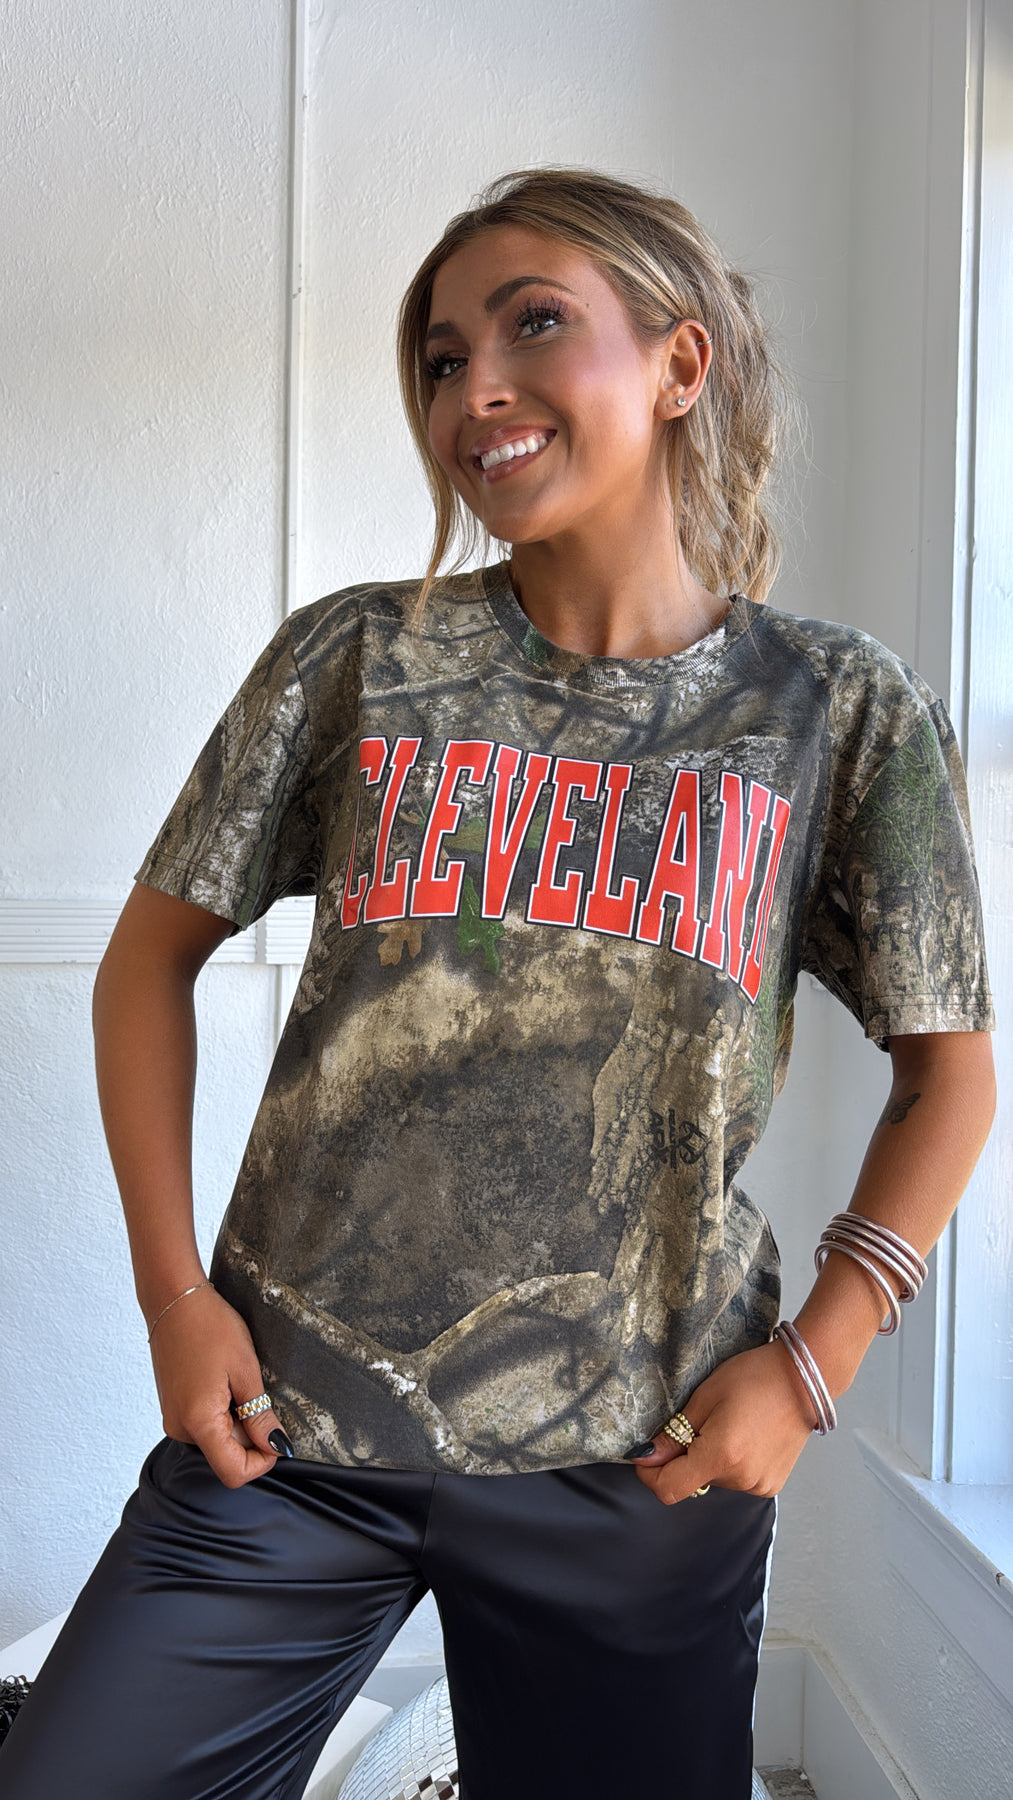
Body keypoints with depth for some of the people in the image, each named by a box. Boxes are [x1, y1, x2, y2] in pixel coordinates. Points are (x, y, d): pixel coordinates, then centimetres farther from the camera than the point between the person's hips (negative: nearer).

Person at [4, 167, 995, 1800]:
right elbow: (154, 954, 4)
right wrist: (173, 1288, -3)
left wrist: (812, 1361, -4)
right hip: (289, 1423, 1)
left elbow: (948, 1063, 4)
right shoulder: (357, 658, -2)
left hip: (641, 1464, 0)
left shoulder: (845, 714, -3)